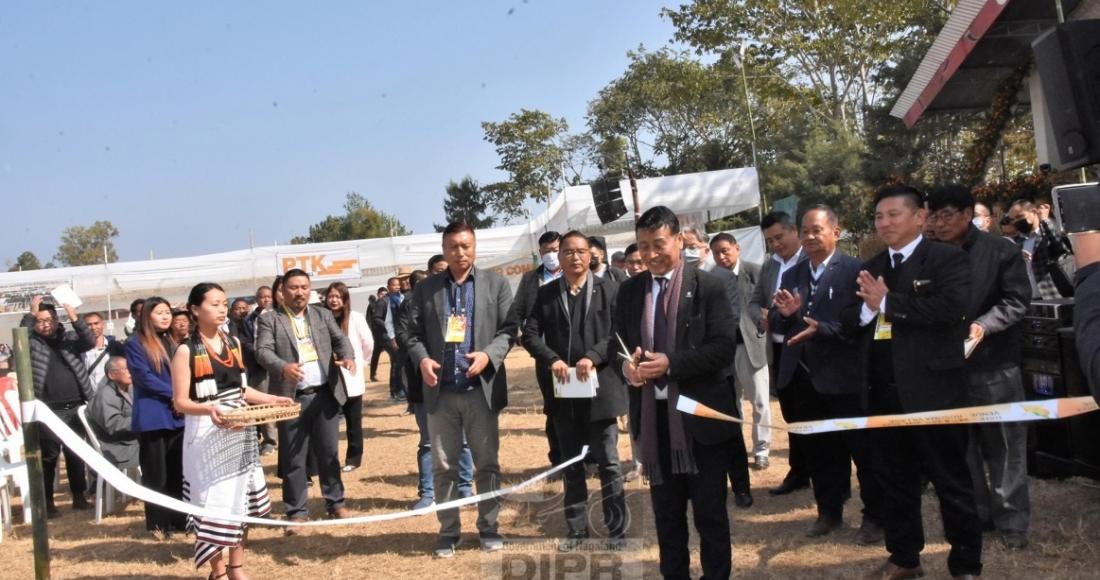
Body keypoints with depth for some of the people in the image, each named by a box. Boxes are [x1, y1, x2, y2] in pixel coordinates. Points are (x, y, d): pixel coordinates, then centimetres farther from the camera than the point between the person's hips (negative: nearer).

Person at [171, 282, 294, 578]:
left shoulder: (233, 343, 9)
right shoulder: (186, 351, -10)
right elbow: (180, 402, -13)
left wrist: (271, 399, 4)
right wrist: (208, 409, -30)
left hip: (240, 433, 6)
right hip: (206, 435, -6)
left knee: (242, 500, 10)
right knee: (214, 502, -1)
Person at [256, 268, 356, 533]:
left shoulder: (323, 314, 12)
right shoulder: (269, 319, 0)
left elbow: (340, 339, 4)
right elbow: (263, 351, -12)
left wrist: (347, 357, -18)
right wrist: (284, 367, -32)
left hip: (325, 394, 3)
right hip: (291, 398, -2)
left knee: (329, 452, 10)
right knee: (293, 458, 3)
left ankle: (335, 503, 23)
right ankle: (296, 512, 12)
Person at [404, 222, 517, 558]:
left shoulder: (495, 284, 4)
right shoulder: (425, 289, 7)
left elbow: (509, 329, 0)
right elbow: (414, 333, 6)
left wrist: (489, 354, -16)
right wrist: (422, 359, -13)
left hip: (481, 388, -1)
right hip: (440, 390, 1)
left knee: (486, 463, 7)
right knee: (443, 466, 7)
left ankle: (489, 527, 19)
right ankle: (448, 531, 17)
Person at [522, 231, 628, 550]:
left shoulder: (608, 288, 0)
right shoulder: (546, 293, 6)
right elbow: (530, 334, 1)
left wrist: (593, 356, -19)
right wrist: (552, 359, -14)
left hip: (600, 387, -2)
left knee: (608, 462, 2)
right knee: (571, 464, 12)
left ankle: (617, 530, 12)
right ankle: (576, 529, 22)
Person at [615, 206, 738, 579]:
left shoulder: (708, 287, -6)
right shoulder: (629, 291, 8)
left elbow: (723, 348, -12)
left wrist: (670, 363, -23)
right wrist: (626, 365, -13)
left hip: (700, 415, -4)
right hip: (653, 416, 4)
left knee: (710, 511, 8)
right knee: (666, 513, 16)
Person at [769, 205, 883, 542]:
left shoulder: (855, 270, -9)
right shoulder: (792, 275, 11)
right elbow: (777, 325, 9)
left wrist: (821, 329, -28)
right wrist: (784, 313, -13)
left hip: (843, 376, -6)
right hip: (804, 377, 6)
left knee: (863, 449, 5)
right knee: (818, 450, 16)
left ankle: (874, 517, 17)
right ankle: (829, 511, 29)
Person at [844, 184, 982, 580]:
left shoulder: (947, 258, -5)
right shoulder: (871, 267, 14)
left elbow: (951, 307, -22)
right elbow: (849, 322, 11)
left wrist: (887, 303, -16)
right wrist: (866, 309, -12)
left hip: (931, 387, -6)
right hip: (882, 390, 6)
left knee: (951, 480, 4)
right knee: (893, 478, 16)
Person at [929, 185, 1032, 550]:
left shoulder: (1001, 251, -4)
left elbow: (1017, 300, -9)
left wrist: (983, 325, -22)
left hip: (994, 362, -3)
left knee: (1003, 444, 5)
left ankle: (1011, 519, 15)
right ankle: (974, 514, 23)